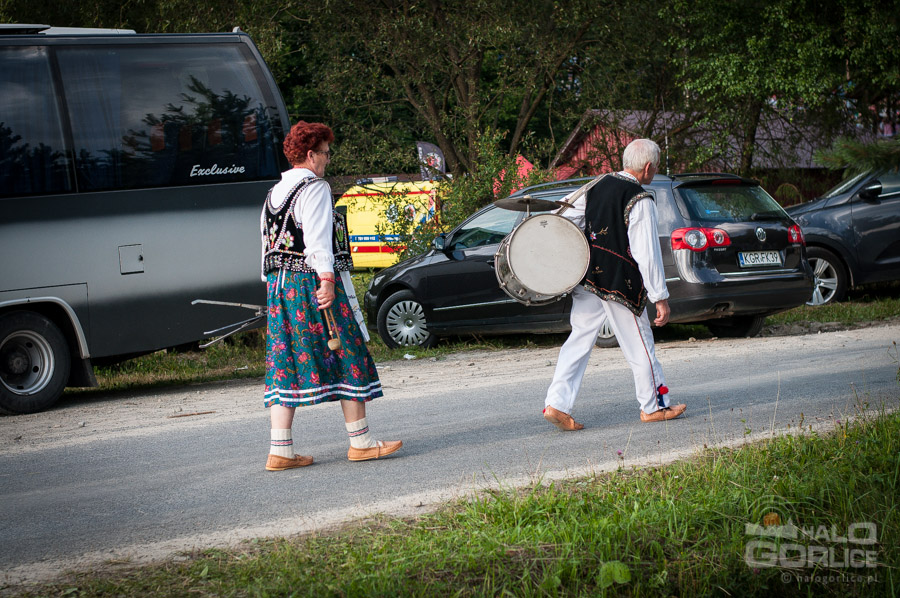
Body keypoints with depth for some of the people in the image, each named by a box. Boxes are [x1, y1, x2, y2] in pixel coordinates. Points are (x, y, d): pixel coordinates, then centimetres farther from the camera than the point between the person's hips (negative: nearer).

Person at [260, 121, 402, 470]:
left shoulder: (274, 194, 16)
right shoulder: (315, 188, -9)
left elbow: (268, 244, 17)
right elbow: (318, 239, -19)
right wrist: (326, 279, -25)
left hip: (279, 285, 8)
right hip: (312, 282, -8)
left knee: (285, 363, 5)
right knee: (348, 358, 2)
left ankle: (280, 451, 1)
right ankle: (360, 441, 6)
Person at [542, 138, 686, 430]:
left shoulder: (598, 185, 6)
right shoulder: (640, 201, -15)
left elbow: (565, 215, 8)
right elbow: (647, 253, -16)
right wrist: (660, 297, -13)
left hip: (587, 277, 6)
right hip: (620, 283, -6)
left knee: (580, 339, 8)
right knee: (638, 342, 9)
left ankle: (557, 404, -1)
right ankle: (654, 406, 22)